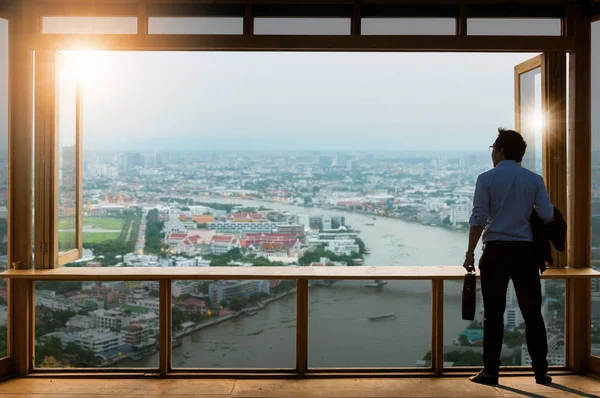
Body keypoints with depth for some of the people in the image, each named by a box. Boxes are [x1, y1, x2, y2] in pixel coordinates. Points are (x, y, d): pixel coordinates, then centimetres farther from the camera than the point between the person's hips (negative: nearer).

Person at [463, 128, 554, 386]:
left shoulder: (487, 179, -2)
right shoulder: (534, 179, 5)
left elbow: (478, 219, -7)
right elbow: (547, 216, -2)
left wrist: (470, 253, -2)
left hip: (496, 250, -2)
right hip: (525, 250, 2)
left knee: (494, 314, 5)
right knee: (532, 312, 9)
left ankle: (491, 371, 8)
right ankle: (541, 371, 11)